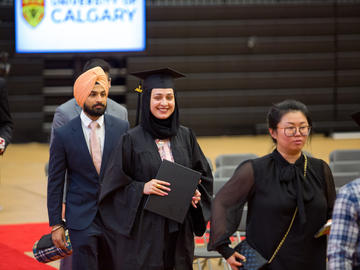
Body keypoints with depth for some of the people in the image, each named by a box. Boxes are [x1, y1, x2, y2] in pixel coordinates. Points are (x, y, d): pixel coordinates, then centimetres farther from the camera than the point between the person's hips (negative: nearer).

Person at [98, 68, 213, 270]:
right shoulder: (132, 139, -5)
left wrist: (196, 193, -4)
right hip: (144, 230, -4)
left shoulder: (185, 136, 8)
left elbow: (204, 174, 14)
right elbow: (115, 184, -4)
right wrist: (142, 188, -18)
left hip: (179, 231, 4)